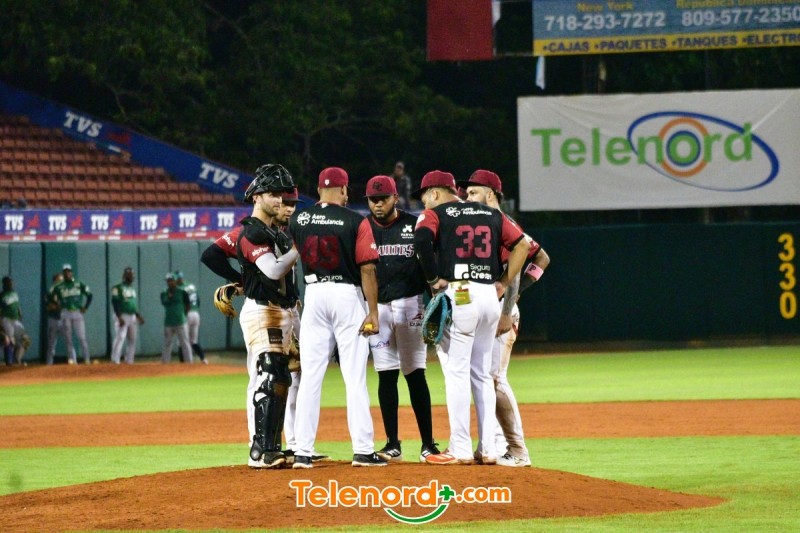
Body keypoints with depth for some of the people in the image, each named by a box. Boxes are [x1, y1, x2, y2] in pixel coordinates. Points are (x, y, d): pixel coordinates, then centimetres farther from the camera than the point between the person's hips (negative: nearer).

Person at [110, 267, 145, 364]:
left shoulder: (133, 288, 18)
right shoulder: (118, 288, -7)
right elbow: (114, 303, -13)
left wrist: (138, 316, 13)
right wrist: (119, 317, -21)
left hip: (133, 317, 8)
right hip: (122, 316, -8)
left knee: (133, 340, 8)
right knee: (120, 338, -16)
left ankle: (129, 360, 15)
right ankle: (115, 361, -18)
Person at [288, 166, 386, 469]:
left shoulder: (298, 220, 4)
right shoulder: (356, 222, -6)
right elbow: (367, 268, -9)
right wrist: (373, 312, -7)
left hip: (314, 294, 3)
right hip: (348, 296, -3)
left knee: (310, 375, 4)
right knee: (355, 376, 0)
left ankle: (303, 451, 1)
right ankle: (362, 450, -2)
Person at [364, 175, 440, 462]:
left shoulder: (414, 225, 3)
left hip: (409, 304, -2)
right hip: (376, 306, 2)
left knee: (415, 374, -3)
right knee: (386, 374, 2)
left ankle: (428, 443, 0)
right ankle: (392, 444, 6)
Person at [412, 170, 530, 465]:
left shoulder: (434, 214, 2)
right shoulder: (491, 214, 17)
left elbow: (422, 239, -18)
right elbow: (522, 244, 13)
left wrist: (433, 278, -10)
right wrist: (503, 283, 12)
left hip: (458, 296, -6)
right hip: (490, 296, 6)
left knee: (456, 372, -3)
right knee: (482, 375, 12)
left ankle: (460, 450, -4)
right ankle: (488, 449, 10)